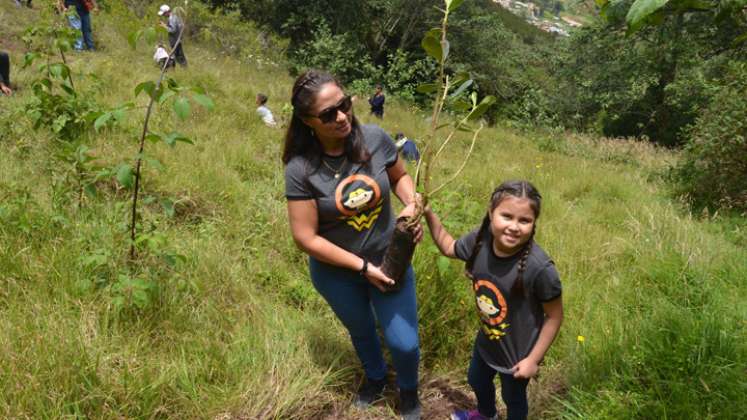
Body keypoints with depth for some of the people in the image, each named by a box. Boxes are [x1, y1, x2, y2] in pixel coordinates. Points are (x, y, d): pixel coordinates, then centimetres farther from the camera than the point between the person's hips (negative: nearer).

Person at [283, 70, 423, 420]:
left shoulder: (374, 138, -19)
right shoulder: (301, 168, -25)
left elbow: (400, 176, 1)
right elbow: (306, 238, -21)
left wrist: (412, 205, -20)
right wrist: (363, 267, -20)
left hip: (389, 258, 1)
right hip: (336, 271, -1)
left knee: (404, 343, 6)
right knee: (361, 330, 26)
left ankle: (408, 388, 42)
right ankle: (375, 377, 60)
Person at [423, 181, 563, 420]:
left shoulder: (539, 268, -36)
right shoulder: (479, 240, -21)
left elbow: (554, 316, -22)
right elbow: (448, 247, 1)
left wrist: (533, 359, -16)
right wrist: (428, 213, -10)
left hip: (518, 352, -6)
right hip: (486, 341, 6)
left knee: (513, 398, 24)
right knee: (477, 381, 34)